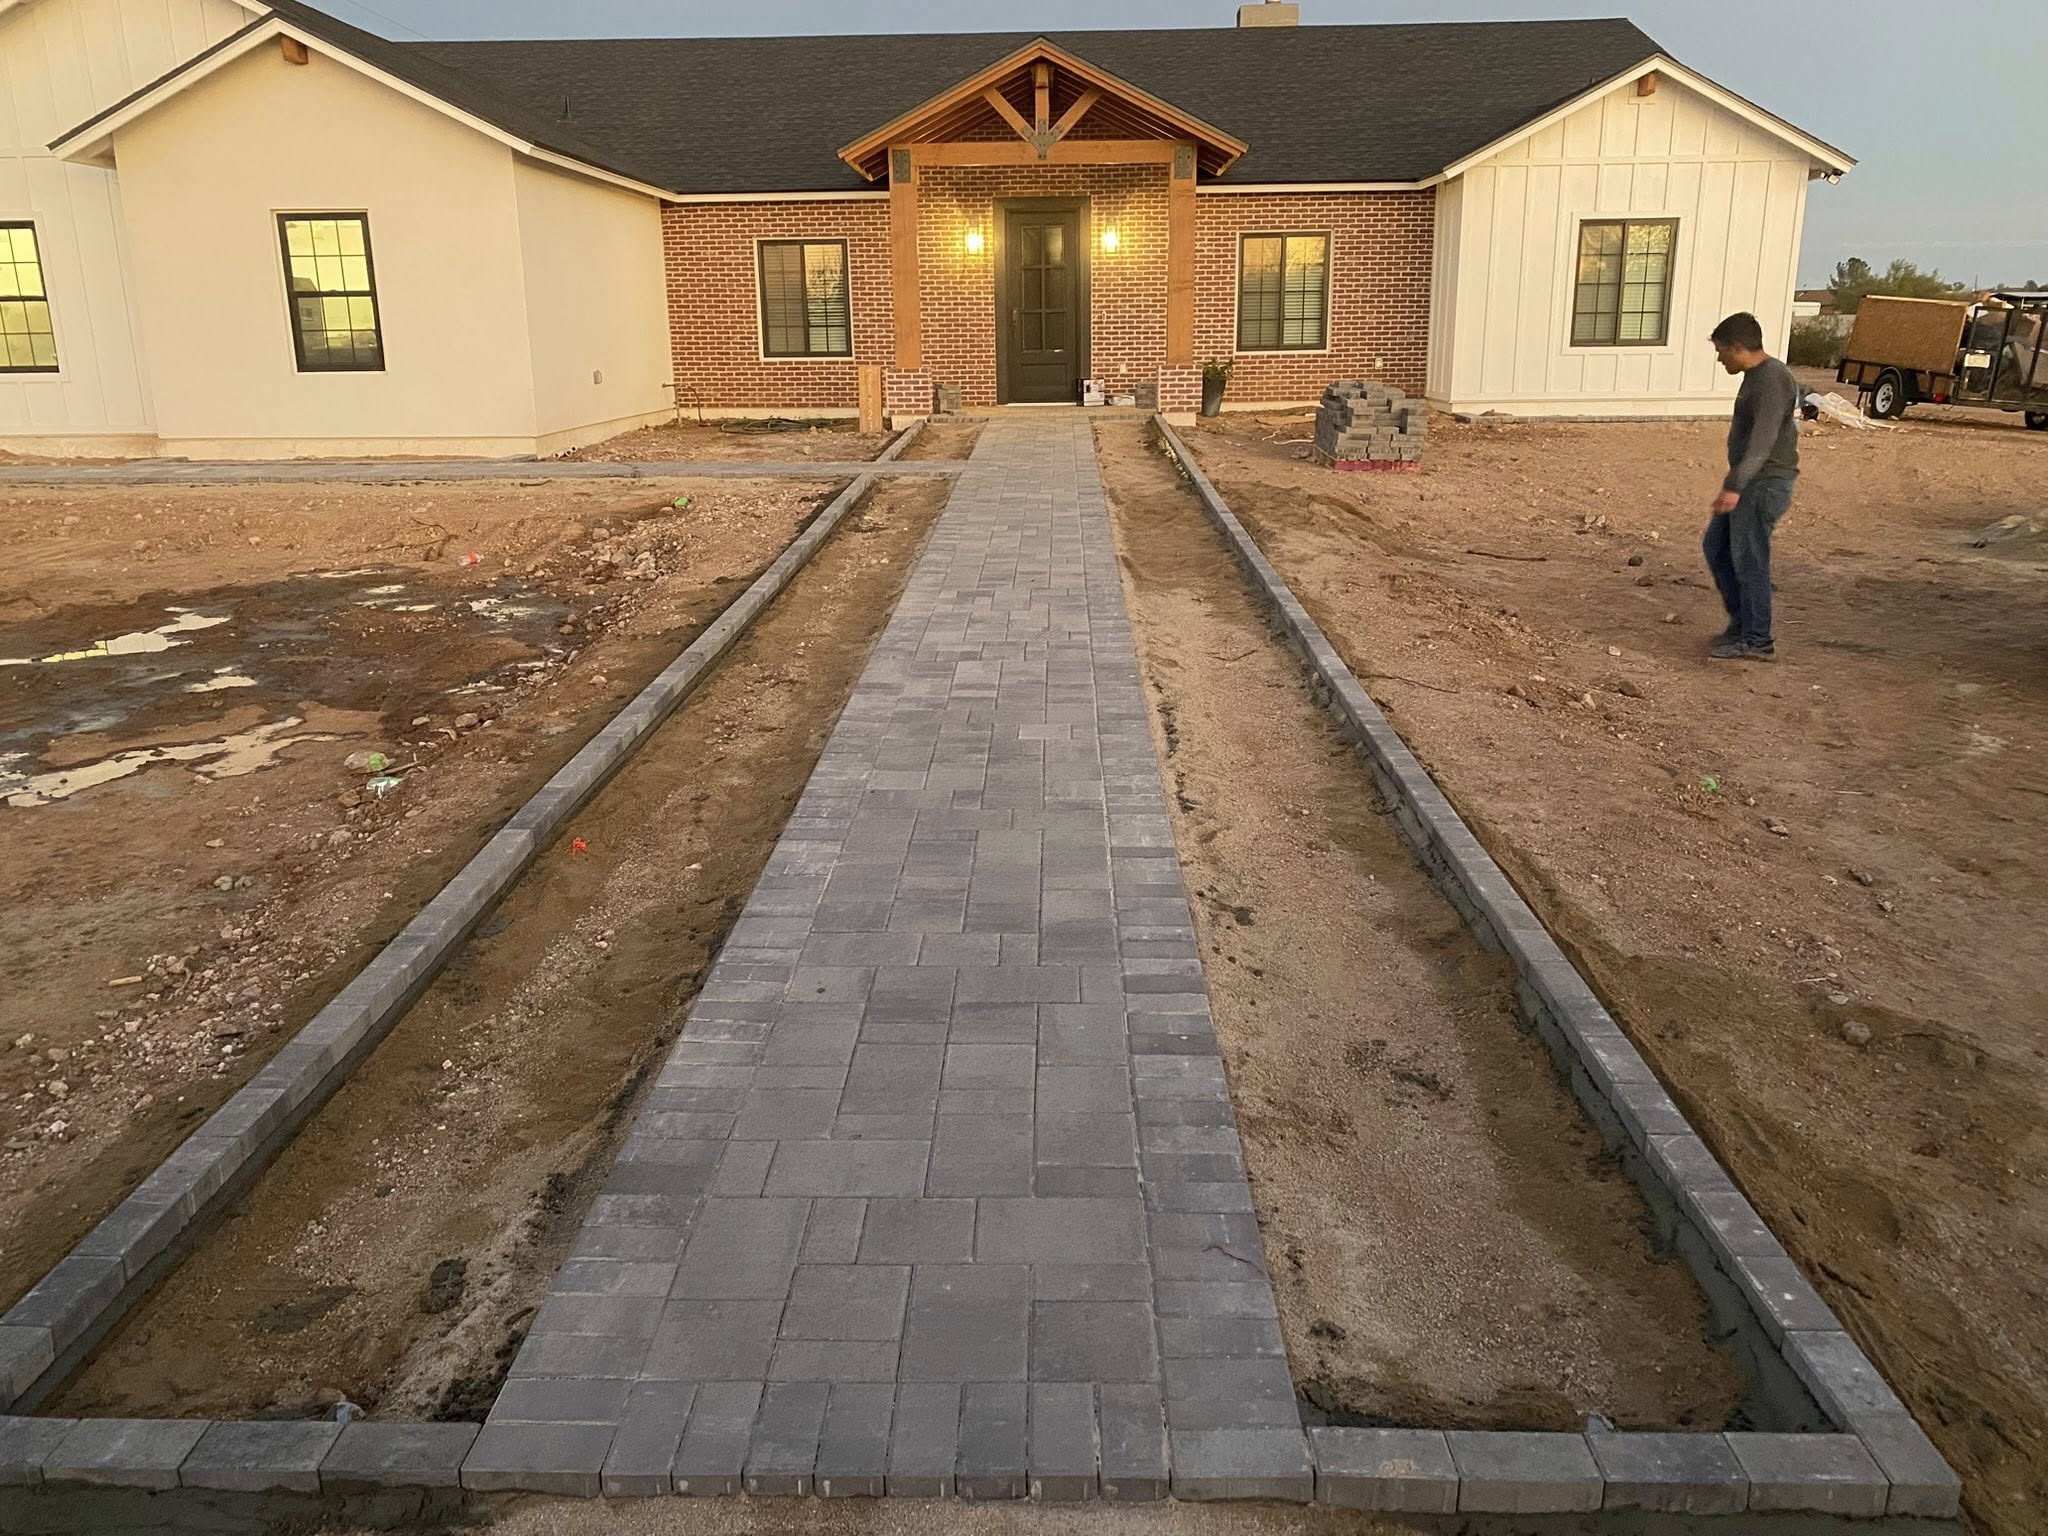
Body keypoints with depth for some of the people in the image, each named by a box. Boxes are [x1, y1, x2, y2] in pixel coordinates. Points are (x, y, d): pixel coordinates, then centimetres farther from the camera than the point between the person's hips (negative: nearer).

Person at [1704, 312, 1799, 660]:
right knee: (1716, 547, 14)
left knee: (1748, 560, -6)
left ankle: (1757, 641, 2)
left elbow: (1763, 439, -27)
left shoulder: (1772, 379, -17)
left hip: (1764, 484, -10)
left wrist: (1734, 486, -35)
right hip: (1749, 484, 10)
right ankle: (1741, 622, 23)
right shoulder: (1757, 376, 15)